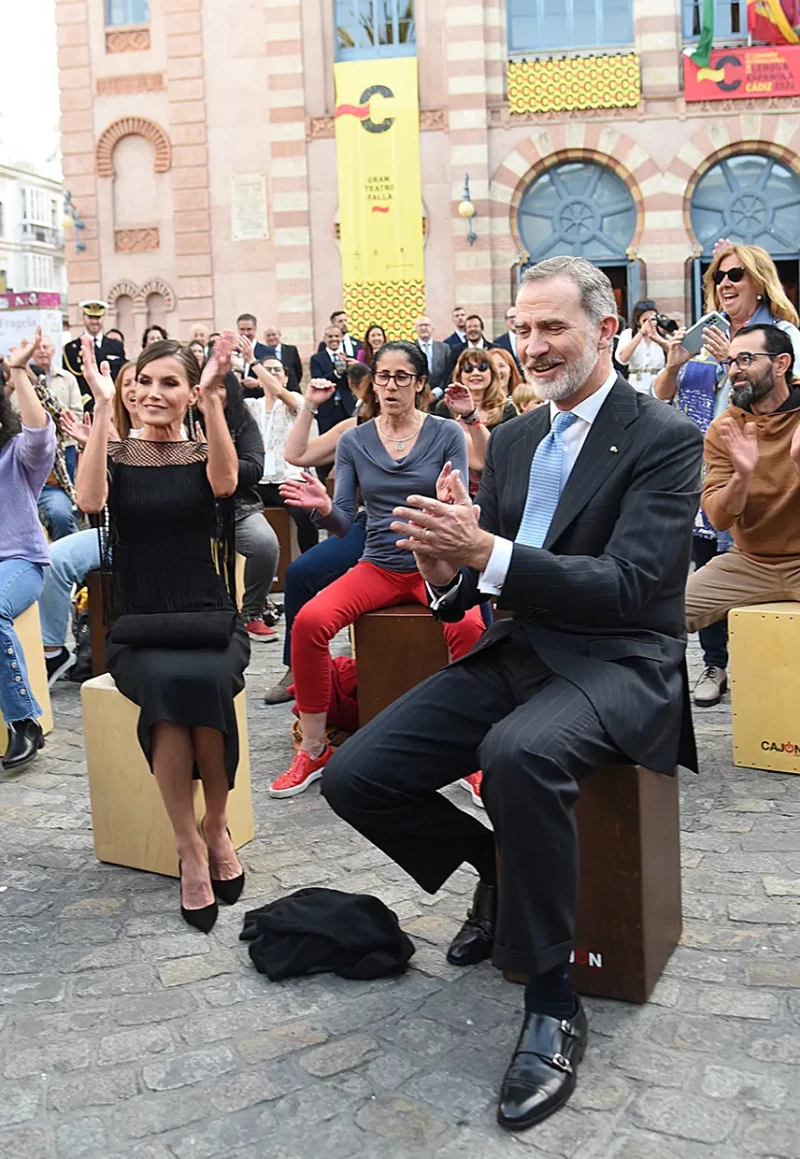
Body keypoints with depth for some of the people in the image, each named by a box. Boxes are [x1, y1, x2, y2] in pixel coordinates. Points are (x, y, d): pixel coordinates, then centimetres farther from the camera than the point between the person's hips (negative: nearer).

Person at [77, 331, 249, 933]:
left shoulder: (203, 455, 8)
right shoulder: (116, 455, 6)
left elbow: (226, 482, -18)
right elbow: (91, 500, -17)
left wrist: (213, 398, -26)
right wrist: (103, 407, -20)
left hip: (211, 622, 1)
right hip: (138, 630, 0)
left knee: (203, 679, -33)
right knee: (165, 683, -34)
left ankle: (216, 825, -11)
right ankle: (190, 846, -22)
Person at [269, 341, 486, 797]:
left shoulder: (447, 434, 1)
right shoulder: (354, 442, 7)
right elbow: (343, 524, 3)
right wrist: (324, 506, -20)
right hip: (378, 567, 3)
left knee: (468, 628, -36)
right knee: (309, 622, -26)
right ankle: (315, 751, -9)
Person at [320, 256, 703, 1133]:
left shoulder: (665, 439, -7)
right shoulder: (510, 439, 12)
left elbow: (627, 585, -20)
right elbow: (478, 585, 10)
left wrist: (486, 552, -30)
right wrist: (446, 571, -15)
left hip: (617, 663, -6)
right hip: (517, 650, 7)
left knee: (518, 752, -39)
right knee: (353, 778, -9)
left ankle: (552, 1003, -19)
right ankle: (495, 867, 19)